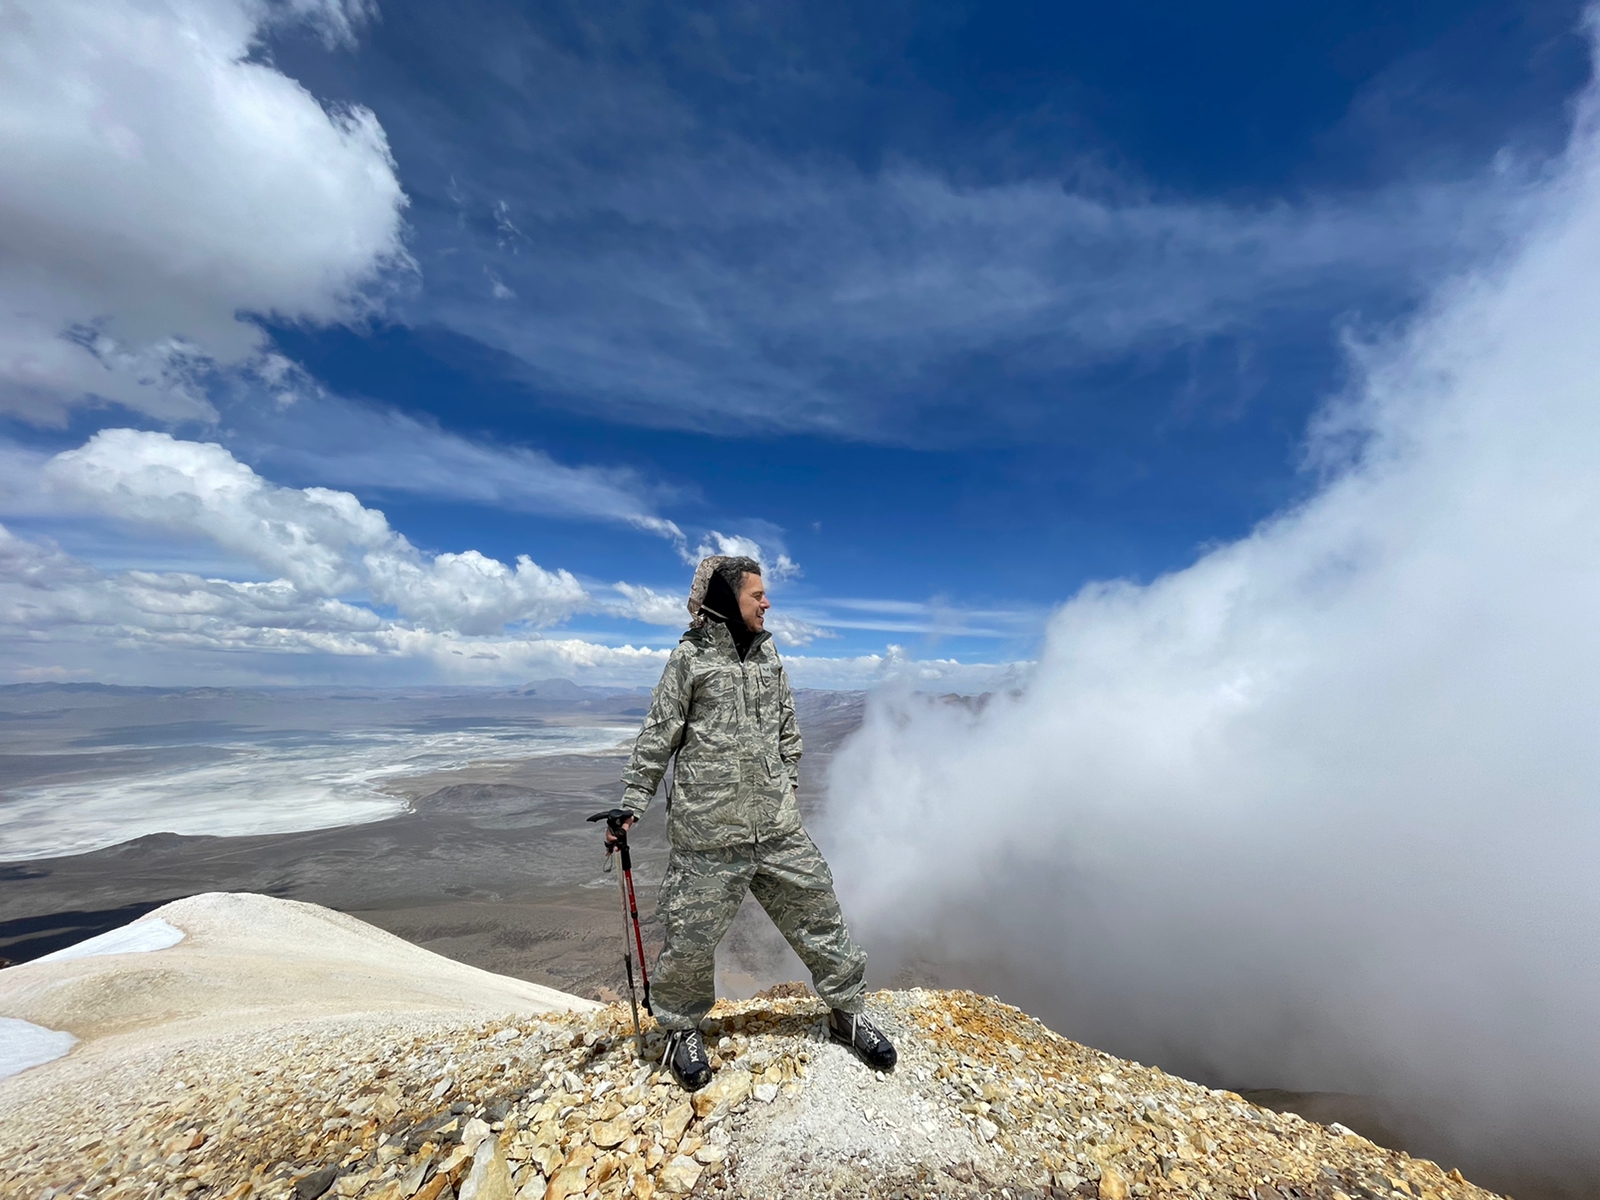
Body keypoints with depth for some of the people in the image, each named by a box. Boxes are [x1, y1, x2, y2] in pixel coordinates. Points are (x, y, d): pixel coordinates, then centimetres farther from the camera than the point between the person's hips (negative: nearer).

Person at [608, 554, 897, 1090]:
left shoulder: (767, 653, 7)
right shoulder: (690, 657, -7)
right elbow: (656, 738, -4)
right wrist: (631, 805, -4)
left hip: (778, 826, 5)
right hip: (708, 834, -4)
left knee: (818, 914, 13)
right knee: (691, 937, 10)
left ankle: (847, 1011, 37)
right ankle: (682, 1027, 40)